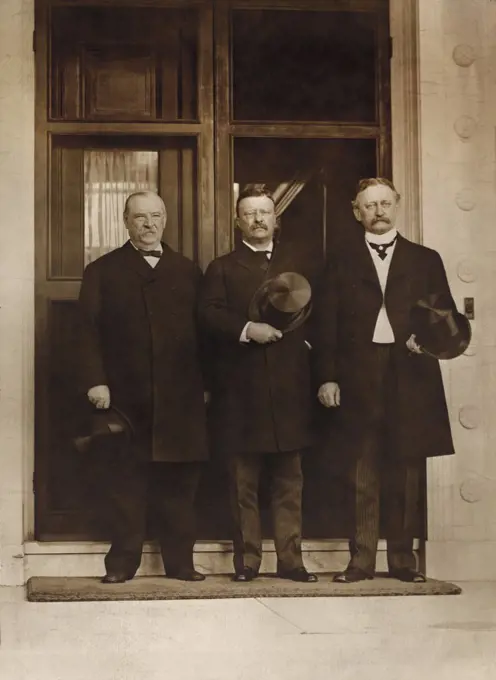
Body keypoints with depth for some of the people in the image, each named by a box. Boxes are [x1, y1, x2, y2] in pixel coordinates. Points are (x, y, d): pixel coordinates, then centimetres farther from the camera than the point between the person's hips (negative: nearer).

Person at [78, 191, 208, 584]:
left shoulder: (188, 272, 15)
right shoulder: (102, 271, 9)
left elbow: (203, 330, 10)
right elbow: (90, 331, 2)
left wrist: (205, 385, 2)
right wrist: (95, 381, -9)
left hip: (181, 399, 2)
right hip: (124, 398, -1)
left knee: (178, 482, 4)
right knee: (124, 483, 1)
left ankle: (180, 562, 10)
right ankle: (122, 563, 7)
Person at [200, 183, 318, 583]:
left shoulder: (297, 265, 17)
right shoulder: (222, 269, 10)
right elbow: (209, 316, -4)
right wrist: (246, 329, -18)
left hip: (289, 388, 2)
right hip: (241, 389, -1)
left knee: (289, 482, 3)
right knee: (243, 483, 2)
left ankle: (291, 560, 6)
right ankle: (247, 561, 8)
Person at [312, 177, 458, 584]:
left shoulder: (425, 260, 13)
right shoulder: (341, 262, 10)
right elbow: (326, 323, 5)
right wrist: (327, 377, -3)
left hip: (410, 378, 1)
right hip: (359, 380, -1)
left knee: (406, 474, 5)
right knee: (362, 477, 0)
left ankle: (403, 558, 12)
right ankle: (361, 560, 4)